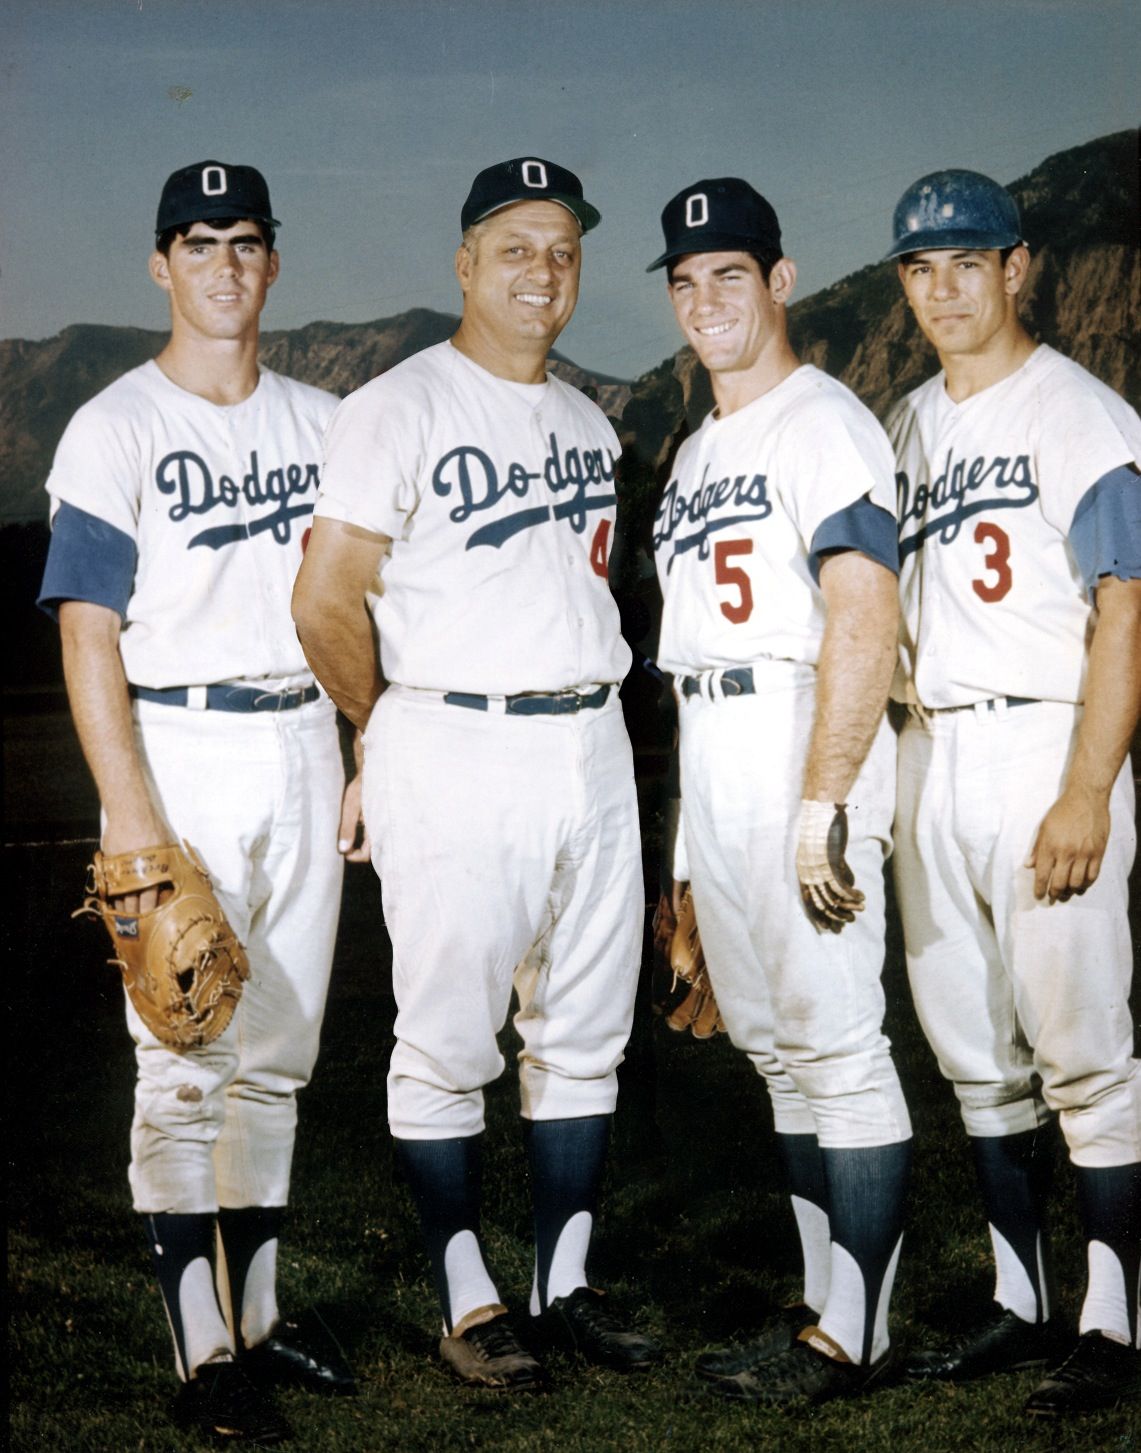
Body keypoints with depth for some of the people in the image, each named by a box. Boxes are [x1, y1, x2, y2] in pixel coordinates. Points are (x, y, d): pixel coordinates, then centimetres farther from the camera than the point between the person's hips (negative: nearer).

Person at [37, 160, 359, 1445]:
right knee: (184, 1060, -5)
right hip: (178, 752, -5)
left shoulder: (322, 423, 13)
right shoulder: (116, 430, -4)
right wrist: (128, 810, -17)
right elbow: (89, 632, -9)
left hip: (303, 748, 5)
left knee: (277, 1055, 11)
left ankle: (255, 1315, 21)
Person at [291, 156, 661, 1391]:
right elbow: (327, 603, -9)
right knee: (448, 1044, 0)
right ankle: (468, 1305, 12)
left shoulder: (588, 424, 16)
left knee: (585, 1038, 10)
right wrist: (393, 732, 3)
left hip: (594, 747, 7)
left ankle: (565, 1288, 21)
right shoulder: (399, 409, -6)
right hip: (454, 755, -6)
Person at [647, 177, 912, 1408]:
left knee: (835, 1042, -6)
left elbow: (863, 621, -18)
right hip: (705, 761, 9)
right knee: (775, 1044, 12)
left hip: (799, 744, -9)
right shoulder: (695, 453, 20)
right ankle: (828, 1308, 21)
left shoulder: (821, 422, -8)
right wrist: (690, 828, 17)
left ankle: (853, 1338, 0)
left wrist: (822, 805, -24)